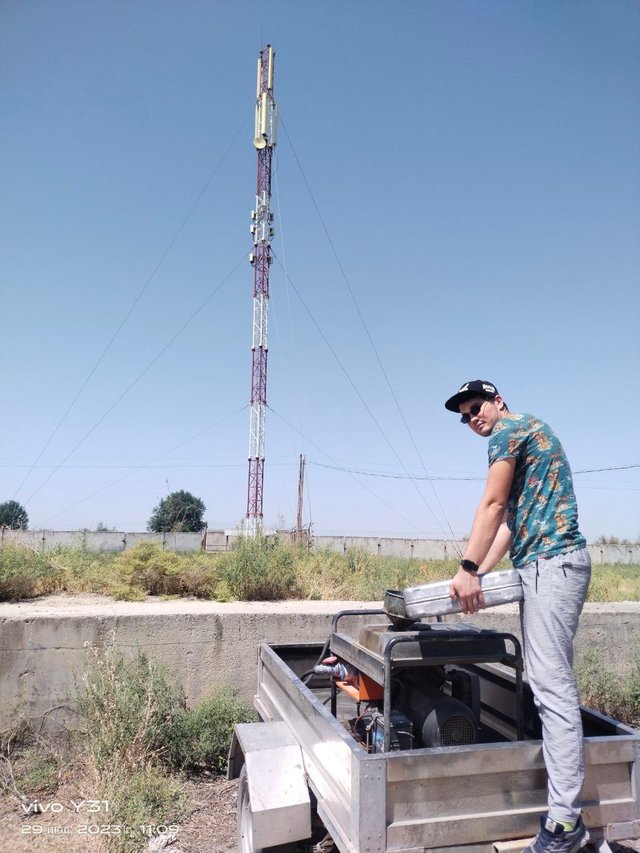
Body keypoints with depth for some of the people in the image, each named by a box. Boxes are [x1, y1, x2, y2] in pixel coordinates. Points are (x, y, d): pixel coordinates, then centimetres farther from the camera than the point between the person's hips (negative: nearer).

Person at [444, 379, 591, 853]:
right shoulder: (528, 435, 26)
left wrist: (467, 569, -11)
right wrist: (479, 575, 18)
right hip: (546, 566, 10)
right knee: (549, 684, 11)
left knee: (552, 686, -11)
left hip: (552, 563, -10)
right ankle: (565, 812, 18)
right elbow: (510, 521, 22)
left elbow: (492, 506, -11)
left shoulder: (511, 428, -3)